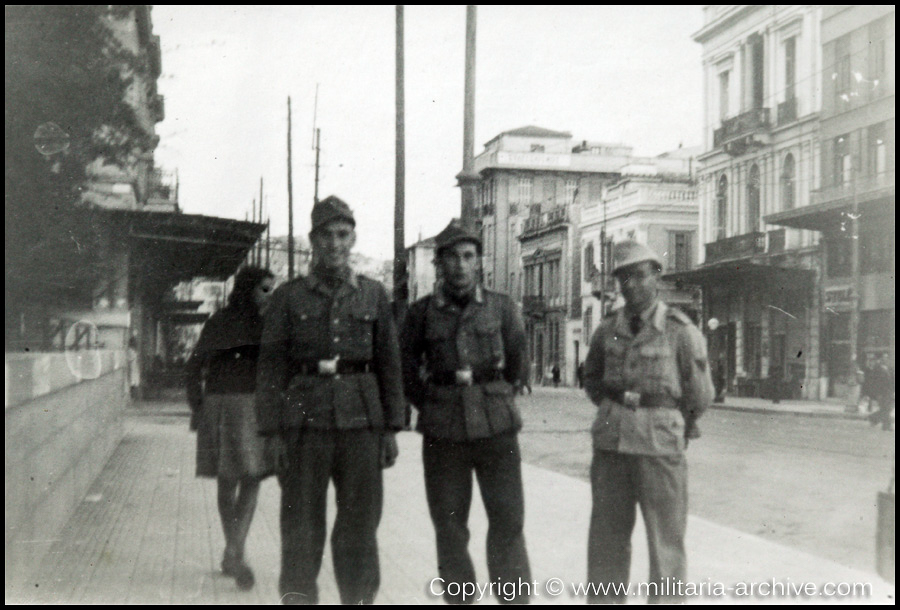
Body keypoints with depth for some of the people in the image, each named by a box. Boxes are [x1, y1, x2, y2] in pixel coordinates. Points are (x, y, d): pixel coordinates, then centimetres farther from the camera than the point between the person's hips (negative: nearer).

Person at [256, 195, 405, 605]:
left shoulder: (373, 295, 9)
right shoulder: (288, 297, 4)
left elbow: (389, 364, 10)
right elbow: (271, 367, 3)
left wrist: (391, 428, 5)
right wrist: (273, 432, -4)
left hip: (362, 423, 1)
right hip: (305, 421, -1)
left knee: (361, 521, 7)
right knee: (301, 522, 2)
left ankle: (359, 596, 21)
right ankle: (297, 596, 14)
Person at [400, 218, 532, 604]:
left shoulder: (502, 308, 4)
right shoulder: (421, 312, 3)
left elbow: (517, 367, 15)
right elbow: (406, 369, 14)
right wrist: (432, 408, 10)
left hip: (497, 429, 0)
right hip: (442, 435, 0)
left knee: (508, 522, 0)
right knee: (449, 527, 5)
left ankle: (515, 597, 11)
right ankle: (457, 598, 18)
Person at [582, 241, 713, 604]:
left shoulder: (680, 332, -5)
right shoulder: (608, 330, 7)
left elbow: (699, 397, 2)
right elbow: (592, 379, 22)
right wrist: (619, 399, 8)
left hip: (661, 447, -4)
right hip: (610, 447, 4)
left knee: (666, 542, 2)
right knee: (606, 538, 10)